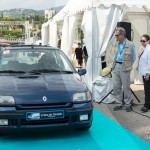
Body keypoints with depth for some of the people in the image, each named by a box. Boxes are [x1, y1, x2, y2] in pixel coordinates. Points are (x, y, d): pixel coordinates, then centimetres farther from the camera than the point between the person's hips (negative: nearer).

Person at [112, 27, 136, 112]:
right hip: (116, 67, 5)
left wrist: (128, 66, 2)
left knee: (126, 87, 2)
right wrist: (114, 64, 11)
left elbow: (133, 58, 2)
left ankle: (128, 104, 14)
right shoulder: (116, 45, 9)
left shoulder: (130, 45, -7)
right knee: (116, 87, 6)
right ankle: (119, 104, 17)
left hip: (124, 68, -5)